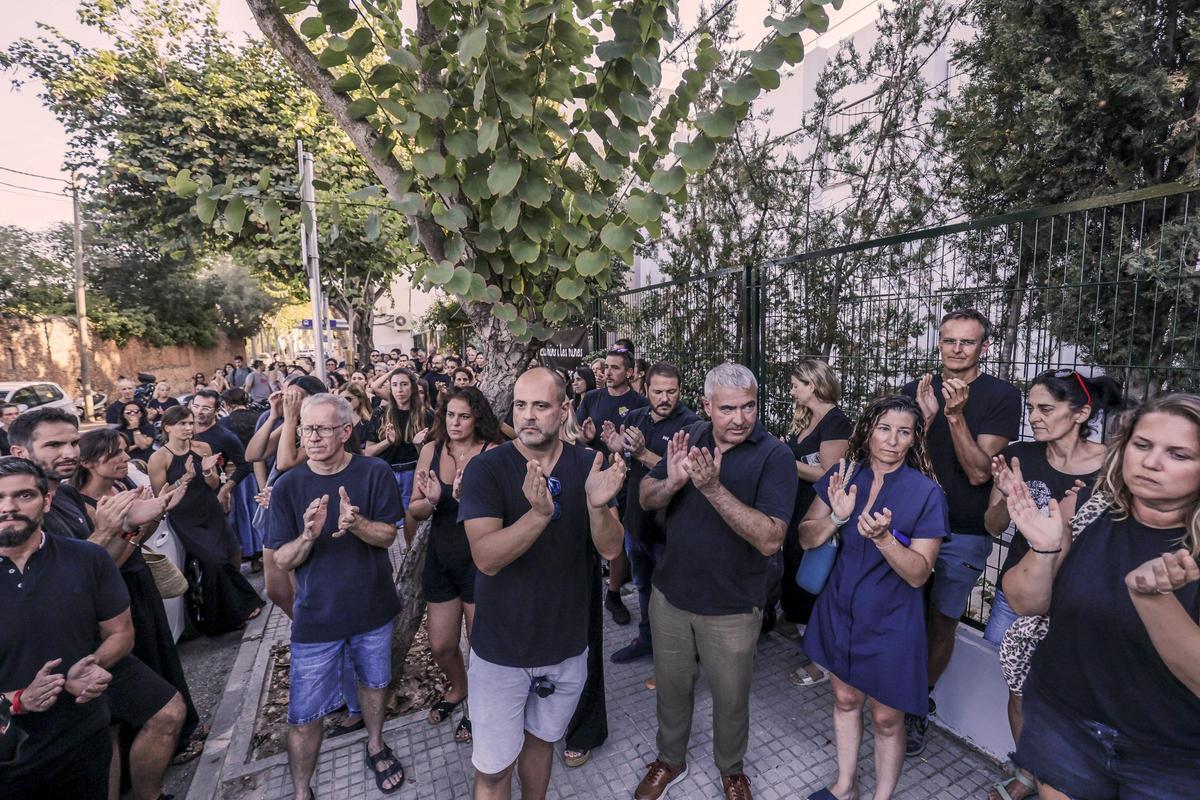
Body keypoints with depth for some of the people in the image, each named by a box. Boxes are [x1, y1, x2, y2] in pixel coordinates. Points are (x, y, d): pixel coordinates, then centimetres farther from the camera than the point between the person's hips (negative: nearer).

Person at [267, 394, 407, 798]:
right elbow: (282, 561, -9)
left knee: (374, 681, 23)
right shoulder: (288, 485, -11)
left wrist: (356, 524, -33)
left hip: (373, 607, 1)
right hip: (316, 615, 0)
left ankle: (376, 745, 49)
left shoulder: (375, 472, -13)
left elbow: (387, 535, -12)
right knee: (304, 714, 8)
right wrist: (308, 536, -31)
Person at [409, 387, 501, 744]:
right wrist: (431, 500, -21)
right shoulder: (431, 450, -3)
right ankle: (458, 688, 51)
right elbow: (414, 510, 0)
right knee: (440, 645, 19)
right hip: (440, 558, 4)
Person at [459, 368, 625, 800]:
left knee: (540, 739, 26)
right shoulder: (485, 468, -17)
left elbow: (610, 549, -13)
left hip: (567, 644, 3)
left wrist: (597, 505, -33)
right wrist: (540, 513, -42)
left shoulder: (588, 464, -7)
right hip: (502, 648, -3)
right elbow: (486, 557, -26)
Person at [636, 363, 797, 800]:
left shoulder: (774, 456, -18)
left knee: (731, 699, 20)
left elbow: (770, 540, -27)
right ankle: (670, 760, 51)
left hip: (732, 609, -3)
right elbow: (646, 498, -3)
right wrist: (672, 481, -25)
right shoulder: (691, 440, -4)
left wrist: (713, 488, -37)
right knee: (671, 688, 23)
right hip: (670, 595, 4)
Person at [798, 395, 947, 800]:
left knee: (886, 718, 12)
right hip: (840, 609, 3)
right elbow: (806, 538, -5)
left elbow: (918, 574, -16)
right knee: (845, 698, 21)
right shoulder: (842, 475, -7)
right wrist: (836, 516, -24)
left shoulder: (926, 493, -15)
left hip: (891, 622, -3)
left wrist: (883, 537, -34)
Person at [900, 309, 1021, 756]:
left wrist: (955, 415, -25)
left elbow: (979, 472, -14)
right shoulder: (915, 391, 2)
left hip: (963, 534, -2)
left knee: (942, 624, 9)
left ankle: (919, 706, 31)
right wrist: (926, 416, -17)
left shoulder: (1001, 396, -7)